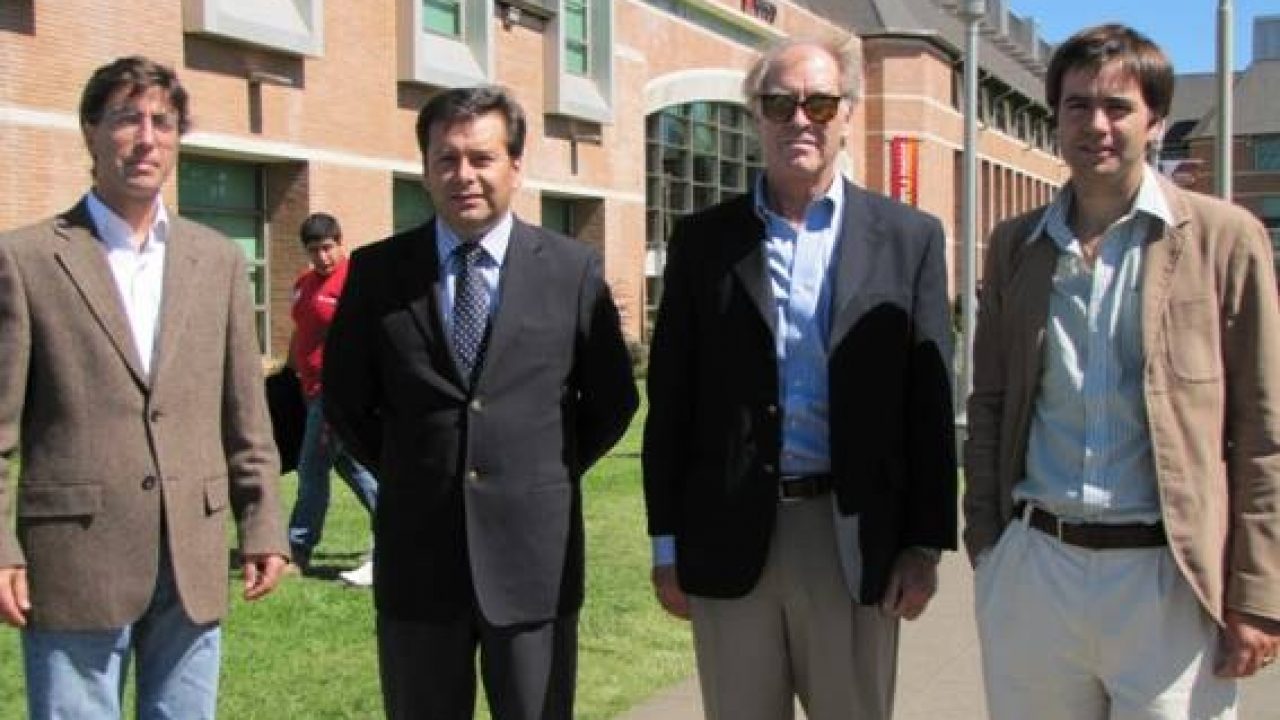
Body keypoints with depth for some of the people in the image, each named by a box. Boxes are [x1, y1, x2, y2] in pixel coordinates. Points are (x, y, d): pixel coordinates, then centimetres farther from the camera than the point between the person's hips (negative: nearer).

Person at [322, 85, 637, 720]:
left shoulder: (573, 269, 0)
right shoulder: (377, 270, 1)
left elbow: (612, 401, 8)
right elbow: (344, 399, 11)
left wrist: (549, 477, 5)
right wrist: (410, 475, 8)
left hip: (535, 554, 0)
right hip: (416, 555, 1)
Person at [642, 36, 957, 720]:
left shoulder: (908, 238, 3)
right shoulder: (703, 240, 5)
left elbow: (928, 405, 2)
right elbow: (671, 402, 5)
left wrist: (925, 543, -2)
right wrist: (668, 543, 2)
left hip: (855, 541, 0)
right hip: (730, 541, 1)